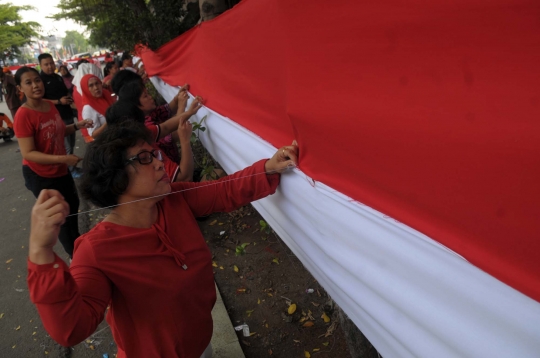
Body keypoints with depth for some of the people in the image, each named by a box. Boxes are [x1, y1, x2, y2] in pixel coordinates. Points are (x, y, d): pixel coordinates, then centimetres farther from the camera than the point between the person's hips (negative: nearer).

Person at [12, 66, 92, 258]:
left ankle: (77, 242, 52)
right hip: (40, 175, -8)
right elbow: (28, 153, -29)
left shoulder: (50, 106, -3)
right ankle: (75, 254, 31)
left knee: (73, 205, 26)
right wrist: (62, 158, -36)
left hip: (60, 170, 8)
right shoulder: (23, 115, -26)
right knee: (62, 215, 8)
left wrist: (77, 125, -4)